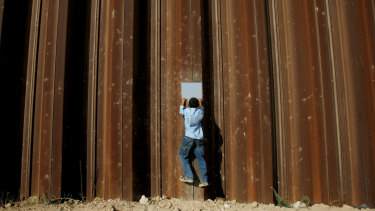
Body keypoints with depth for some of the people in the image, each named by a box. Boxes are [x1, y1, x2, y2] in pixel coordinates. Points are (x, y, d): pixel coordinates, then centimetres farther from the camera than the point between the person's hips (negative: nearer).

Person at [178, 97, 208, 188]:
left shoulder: (187, 111, 0)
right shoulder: (200, 112, 6)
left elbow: (181, 112, 23)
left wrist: (182, 103, 37)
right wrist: (200, 103, 47)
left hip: (189, 138, -3)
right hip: (199, 139, 3)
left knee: (182, 155, 12)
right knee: (200, 158, 7)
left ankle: (188, 177, 6)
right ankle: (204, 180, 5)